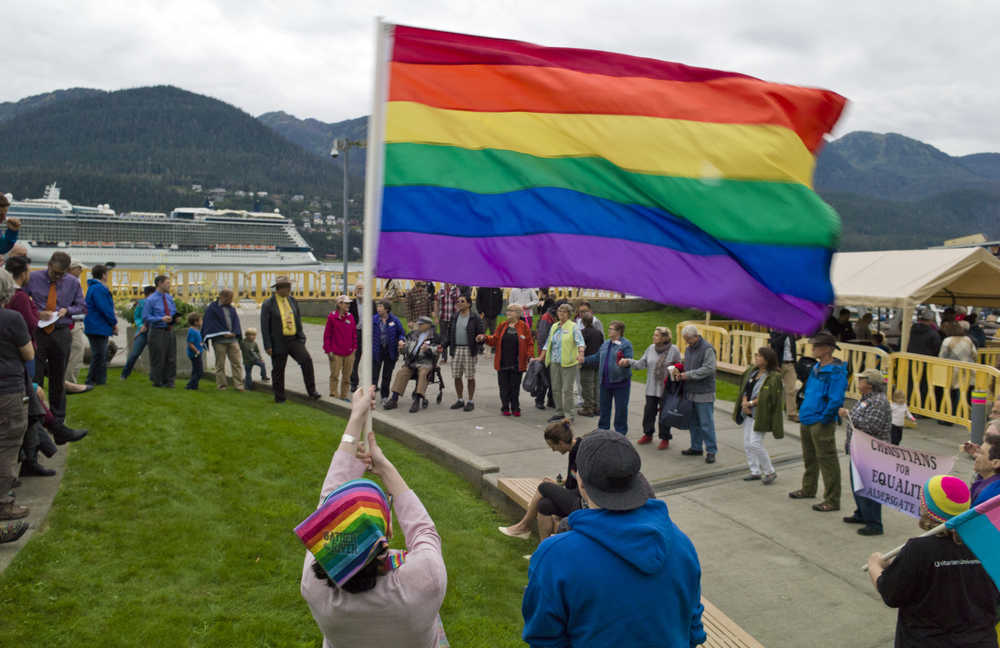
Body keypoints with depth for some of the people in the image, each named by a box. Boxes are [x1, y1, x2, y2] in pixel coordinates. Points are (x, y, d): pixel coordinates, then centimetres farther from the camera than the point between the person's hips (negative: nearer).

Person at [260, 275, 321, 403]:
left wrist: (301, 337, 9)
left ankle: (312, 391, -9)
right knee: (278, 370, 5)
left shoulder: (292, 300, 8)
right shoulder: (268, 304, -6)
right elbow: (264, 326, -7)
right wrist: (268, 346, -11)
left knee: (306, 360, -15)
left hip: (294, 340, 3)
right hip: (279, 343, -3)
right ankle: (279, 397, 20)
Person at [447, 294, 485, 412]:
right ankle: (460, 400, 21)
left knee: (470, 377, 1)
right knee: (456, 376, 8)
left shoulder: (475, 318, -4)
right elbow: (450, 333, 17)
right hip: (456, 349, 5)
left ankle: (470, 401, 11)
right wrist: (444, 345, 9)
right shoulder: (455, 317, 12)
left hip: (469, 350, -5)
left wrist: (479, 339, -26)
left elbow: (482, 331, -7)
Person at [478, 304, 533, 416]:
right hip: (502, 363, 2)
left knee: (515, 387, 5)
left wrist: (529, 356, -12)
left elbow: (529, 344, 0)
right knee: (504, 386, 6)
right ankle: (505, 408, 18)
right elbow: (494, 340, 8)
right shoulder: (502, 325, 7)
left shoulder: (524, 327, -1)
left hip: (517, 364, -2)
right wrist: (485, 338, -7)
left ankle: (515, 408, 17)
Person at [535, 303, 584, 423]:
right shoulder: (554, 327, 15)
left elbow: (580, 342, -16)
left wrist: (580, 354, -33)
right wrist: (541, 358, 20)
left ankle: (568, 415, 2)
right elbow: (548, 344, 22)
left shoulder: (573, 327, -3)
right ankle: (559, 412, 20)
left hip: (568, 363, -6)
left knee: (567, 389, -5)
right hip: (554, 362, 6)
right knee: (555, 388, 9)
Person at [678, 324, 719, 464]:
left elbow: (709, 368, -21)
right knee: (694, 422, 14)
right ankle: (696, 448, 23)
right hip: (690, 392, 8)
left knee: (706, 423, -4)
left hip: (704, 394, -8)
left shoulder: (707, 349, -12)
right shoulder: (688, 349, 15)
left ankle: (711, 451, 2)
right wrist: (681, 374, 1)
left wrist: (688, 375, -19)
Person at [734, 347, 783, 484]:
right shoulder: (752, 370, 8)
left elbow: (768, 398, -20)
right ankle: (755, 472, 22)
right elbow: (744, 388, 10)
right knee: (747, 444, 10)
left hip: (760, 415, -8)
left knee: (755, 443, -12)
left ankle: (770, 472, 6)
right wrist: (744, 402, -8)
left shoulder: (774, 377, -15)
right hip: (748, 413, 8)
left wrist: (750, 403, -16)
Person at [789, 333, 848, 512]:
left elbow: (836, 400, -23)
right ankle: (808, 489, 39)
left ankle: (832, 500, 5)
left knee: (827, 461, -3)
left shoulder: (836, 372, -18)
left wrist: (824, 417, -17)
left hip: (822, 423, -10)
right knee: (809, 457, 22)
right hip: (807, 420, 10)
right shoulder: (816, 367, 11)